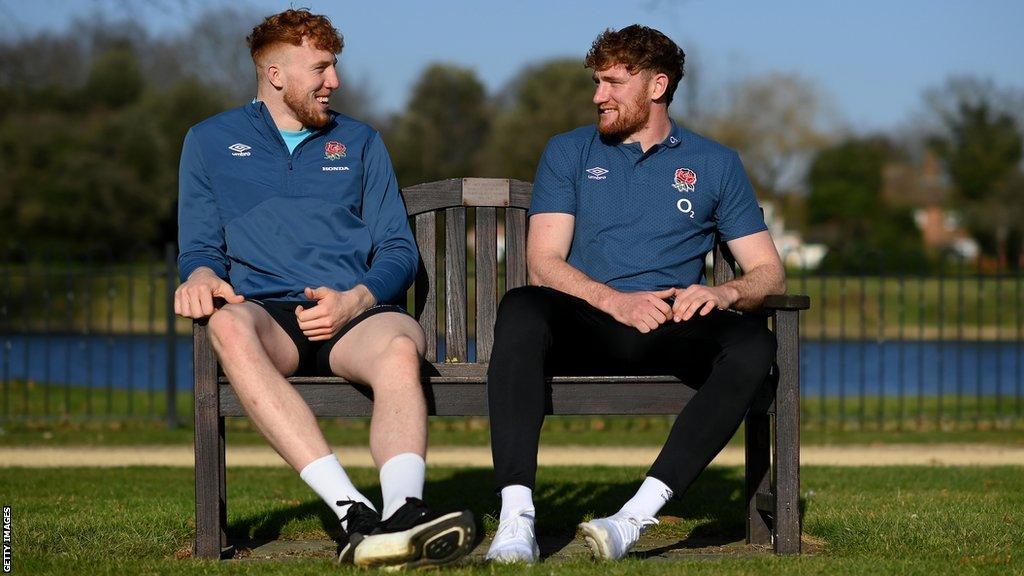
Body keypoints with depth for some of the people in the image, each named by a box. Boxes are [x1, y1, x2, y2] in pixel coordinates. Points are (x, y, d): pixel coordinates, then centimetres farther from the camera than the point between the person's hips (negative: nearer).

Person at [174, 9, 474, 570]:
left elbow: (399, 250, 16)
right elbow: (200, 247, 16)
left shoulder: (360, 142, 24)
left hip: (355, 314, 2)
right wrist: (201, 274, -11)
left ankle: (402, 512, -62)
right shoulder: (210, 141, 20)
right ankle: (353, 512, -52)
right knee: (228, 324, -40)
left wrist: (354, 300, -7)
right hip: (267, 311, -1)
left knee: (400, 345, -37)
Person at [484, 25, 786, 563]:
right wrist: (614, 300, -14)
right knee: (521, 309, -34)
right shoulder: (568, 152, 17)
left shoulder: (714, 164, 17)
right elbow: (543, 264, 5)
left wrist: (724, 293, -12)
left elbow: (769, 272, 12)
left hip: (672, 333, 0)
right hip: (586, 326, 0)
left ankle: (636, 517, -41)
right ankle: (516, 520, -44)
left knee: (752, 341, -32)